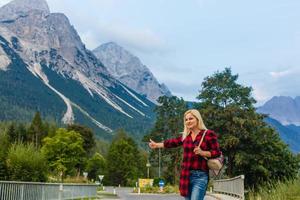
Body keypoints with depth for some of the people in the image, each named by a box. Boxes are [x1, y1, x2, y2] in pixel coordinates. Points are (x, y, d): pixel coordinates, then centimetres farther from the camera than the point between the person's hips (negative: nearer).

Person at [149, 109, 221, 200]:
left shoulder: (209, 134, -3)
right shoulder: (185, 135, 11)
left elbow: (217, 152, -5)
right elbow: (173, 142, 25)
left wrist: (202, 152, -18)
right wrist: (157, 145, 32)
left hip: (200, 176, -6)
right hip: (186, 175, 6)